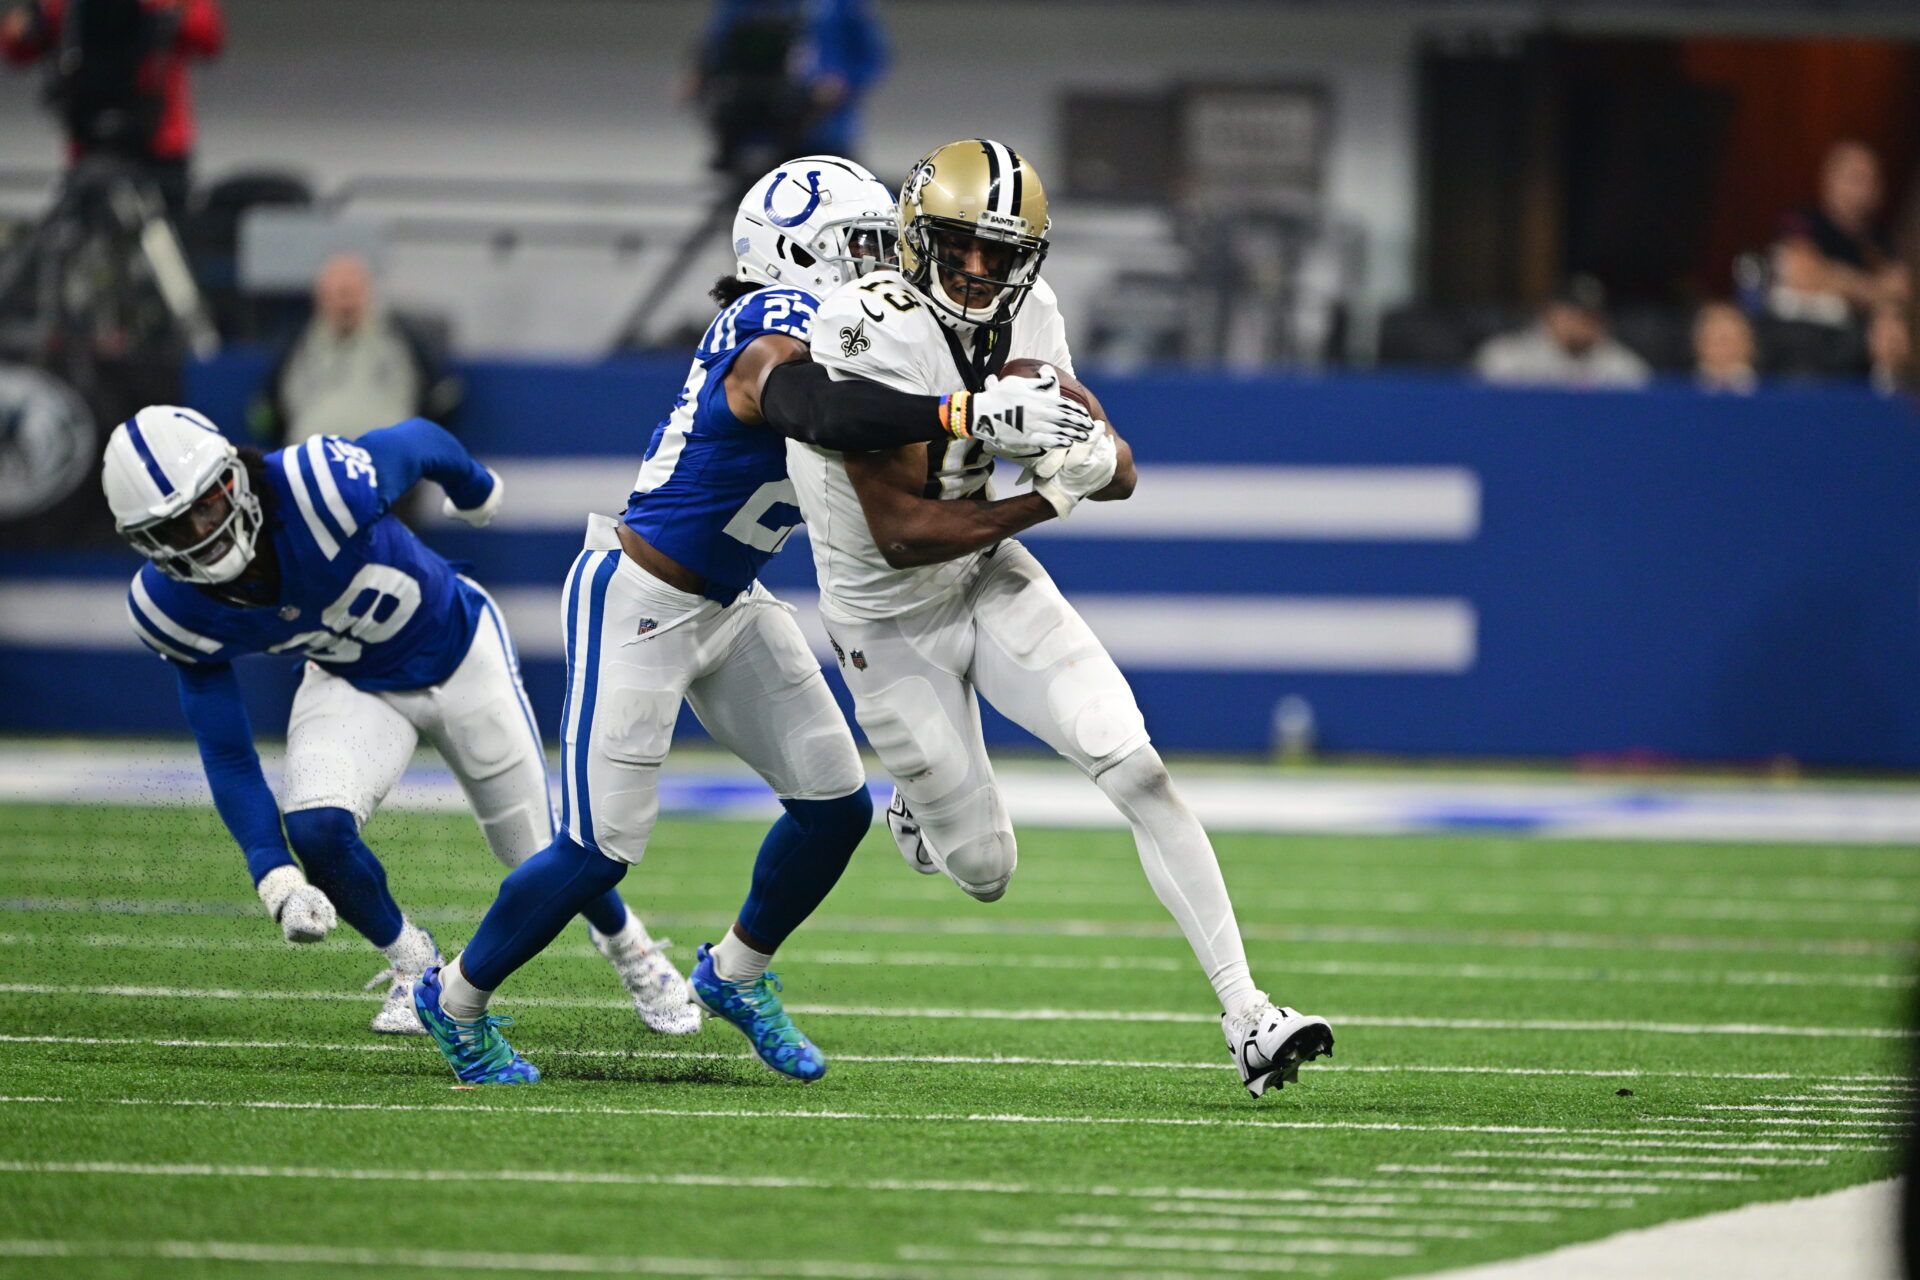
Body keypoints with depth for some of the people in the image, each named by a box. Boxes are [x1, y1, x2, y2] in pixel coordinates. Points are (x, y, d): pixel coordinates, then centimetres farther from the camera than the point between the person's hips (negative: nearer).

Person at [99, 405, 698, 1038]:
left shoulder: (324, 484, -39)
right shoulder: (175, 608, -24)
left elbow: (419, 441, -16)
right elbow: (228, 756, -15)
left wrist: (474, 489, 7)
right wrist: (277, 879, -29)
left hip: (461, 655, -2)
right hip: (353, 688, 2)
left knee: (539, 852, 6)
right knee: (316, 826, -24)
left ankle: (630, 947, 41)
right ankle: (415, 965, 6)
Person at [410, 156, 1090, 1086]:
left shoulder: (809, 327, 1)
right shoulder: (776, 337, -27)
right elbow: (818, 412, -50)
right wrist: (968, 416, -59)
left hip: (726, 608, 9)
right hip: (637, 601, -9)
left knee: (835, 805, 7)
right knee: (602, 846, -6)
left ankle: (737, 974, 31)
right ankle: (457, 999, 16)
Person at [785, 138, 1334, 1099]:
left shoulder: (1026, 316, -8)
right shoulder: (868, 335, -28)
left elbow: (1119, 471, -2)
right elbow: (900, 535, -29)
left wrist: (1094, 457, -26)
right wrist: (1045, 499, -29)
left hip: (991, 581, 5)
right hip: (892, 623, -5)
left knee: (1137, 772, -12)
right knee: (985, 874, 5)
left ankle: (1246, 1018, -10)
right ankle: (914, 805, 44)